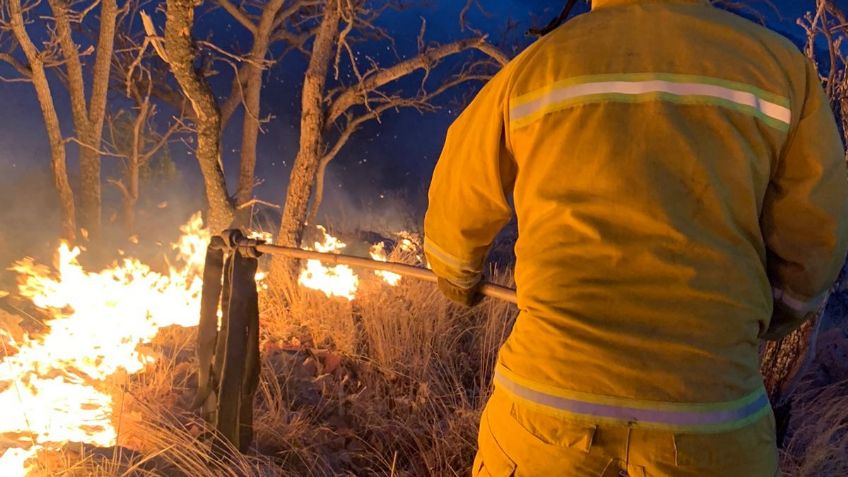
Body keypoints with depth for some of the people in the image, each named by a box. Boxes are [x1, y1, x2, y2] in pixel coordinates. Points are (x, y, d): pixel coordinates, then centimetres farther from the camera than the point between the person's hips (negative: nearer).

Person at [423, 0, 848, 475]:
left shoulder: (532, 67, 6)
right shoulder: (779, 63, 4)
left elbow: (455, 215, 17)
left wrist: (459, 279, 38)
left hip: (550, 402, 1)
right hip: (709, 421, 0)